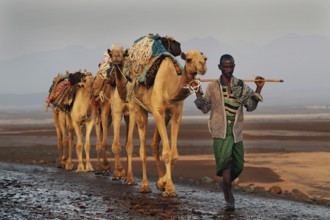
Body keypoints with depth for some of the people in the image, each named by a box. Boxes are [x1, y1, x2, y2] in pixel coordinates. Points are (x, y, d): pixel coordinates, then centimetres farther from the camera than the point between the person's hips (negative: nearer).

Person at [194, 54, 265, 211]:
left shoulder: (242, 86, 10)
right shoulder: (212, 87, 7)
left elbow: (251, 106, 4)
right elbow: (205, 108, 4)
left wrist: (258, 89, -4)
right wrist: (198, 92, -7)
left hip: (236, 130, 3)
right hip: (220, 130, -3)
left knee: (238, 165, 7)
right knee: (226, 161, -17)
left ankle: (226, 184, 40)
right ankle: (229, 199, -14)